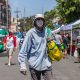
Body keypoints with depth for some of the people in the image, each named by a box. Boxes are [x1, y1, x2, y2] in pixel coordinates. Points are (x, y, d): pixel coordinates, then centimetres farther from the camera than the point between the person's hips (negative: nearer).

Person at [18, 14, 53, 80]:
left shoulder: (46, 32, 5)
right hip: (34, 65, -4)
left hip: (46, 64, 4)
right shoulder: (31, 33, -11)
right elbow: (23, 50, -13)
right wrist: (22, 64, -18)